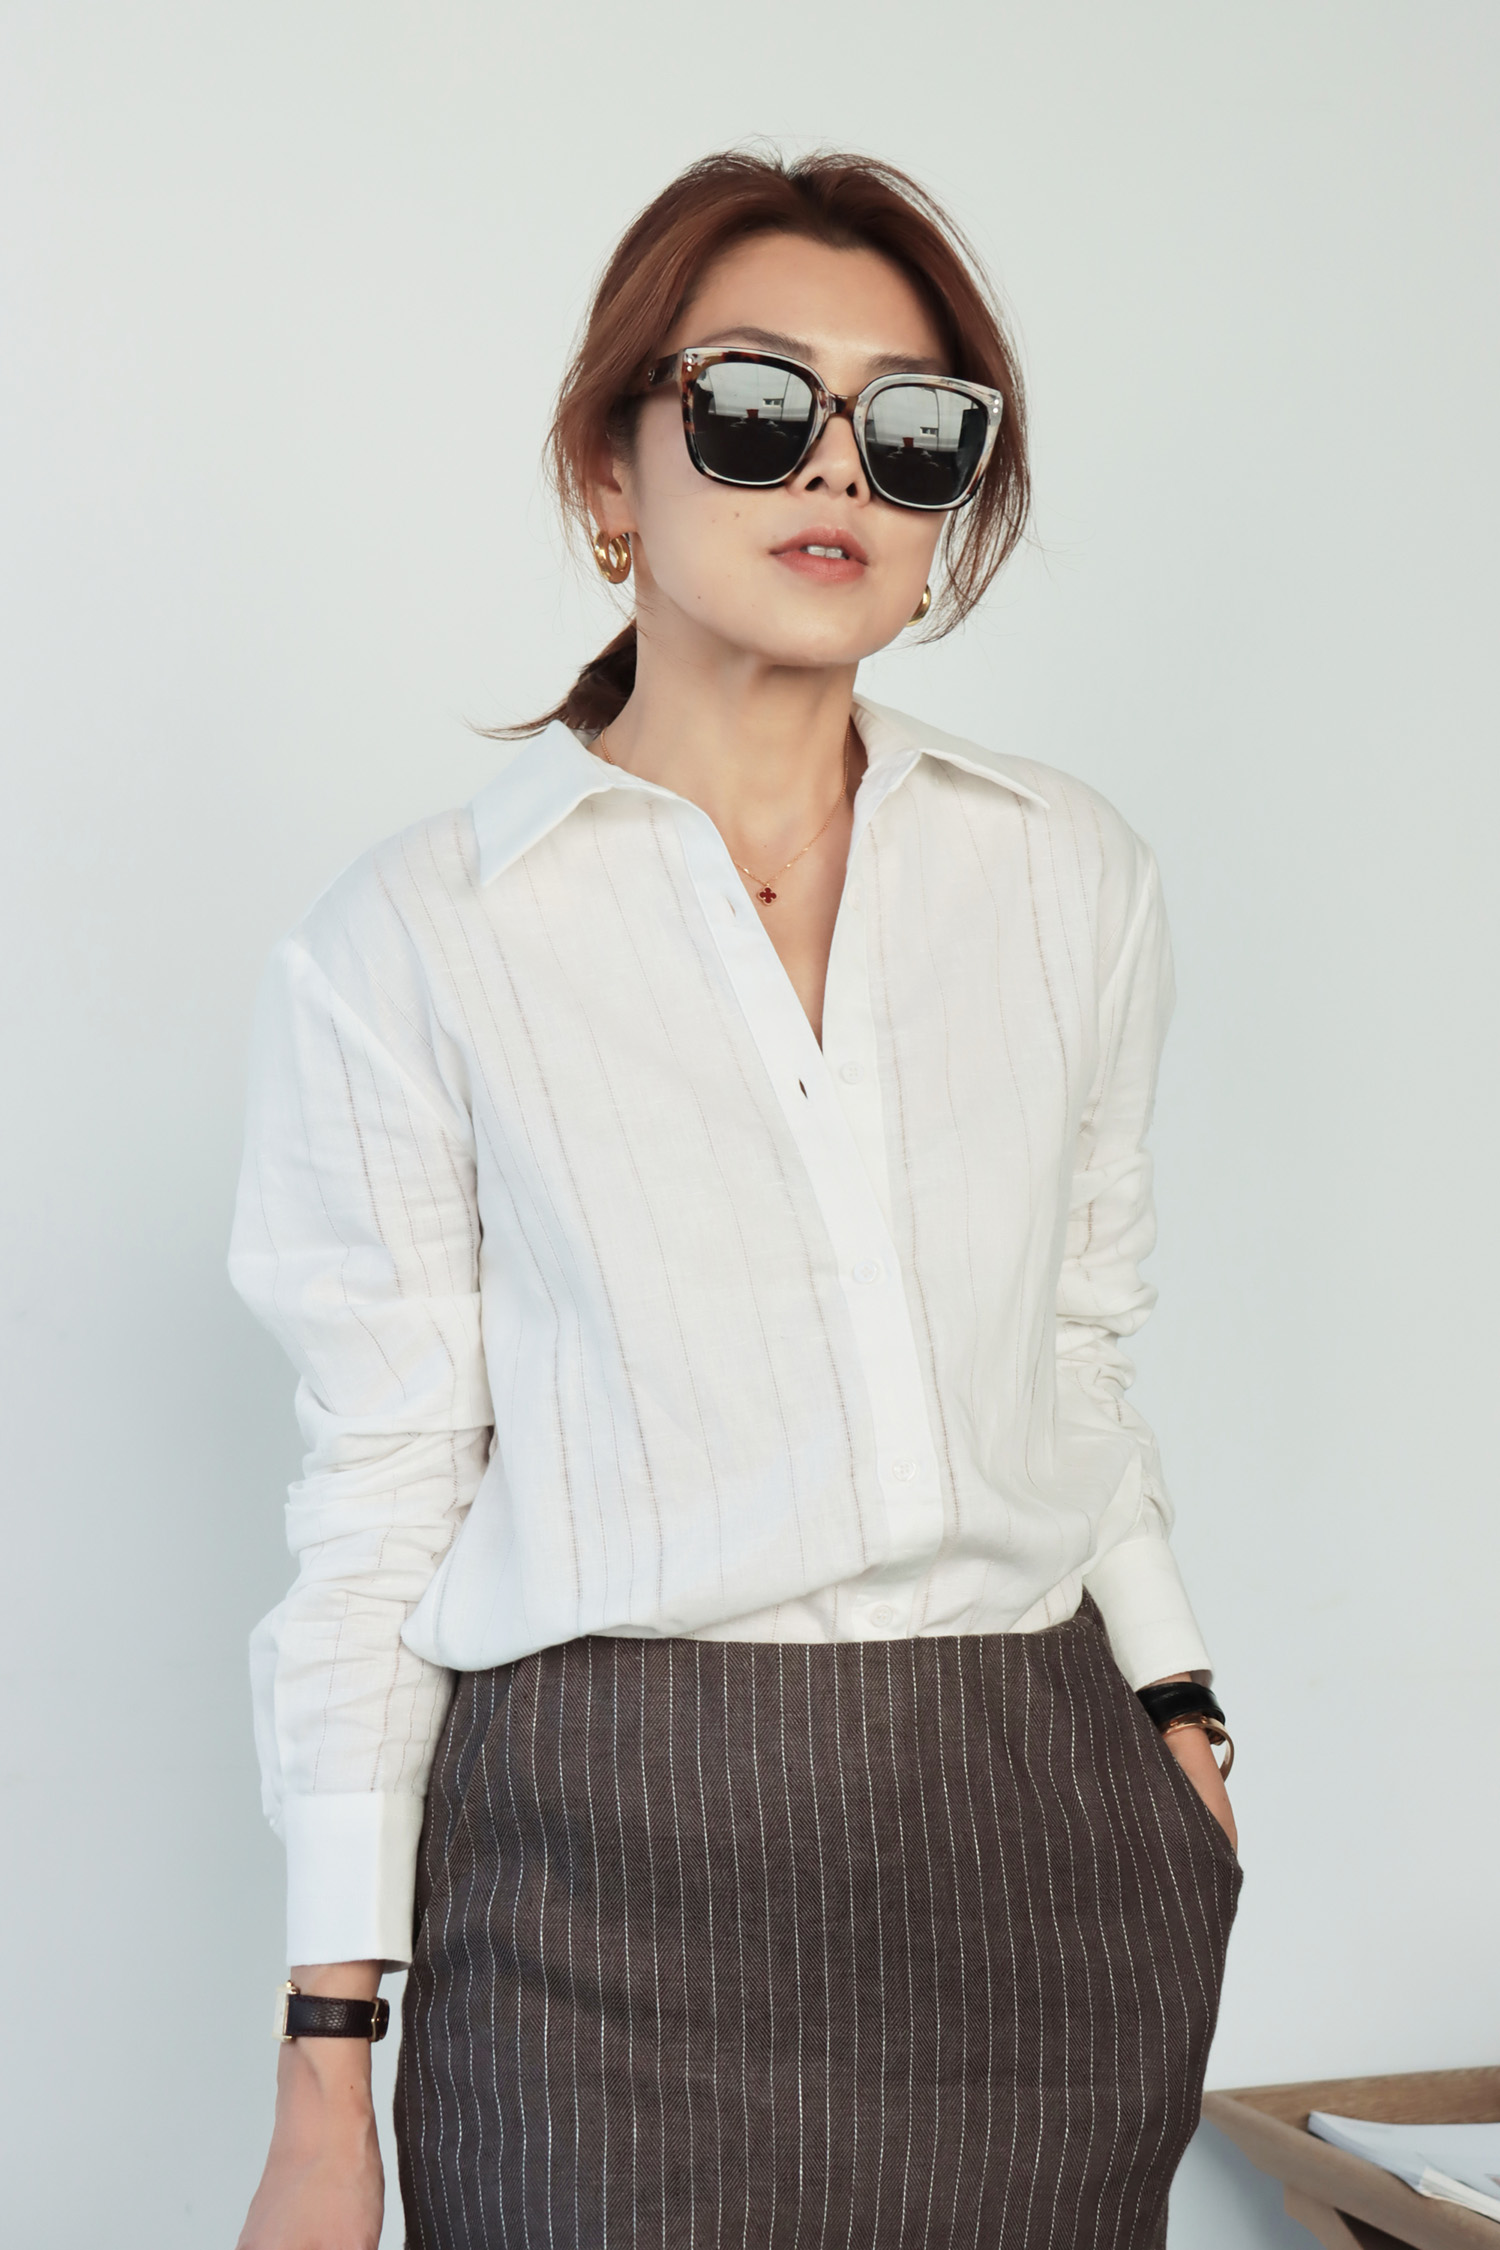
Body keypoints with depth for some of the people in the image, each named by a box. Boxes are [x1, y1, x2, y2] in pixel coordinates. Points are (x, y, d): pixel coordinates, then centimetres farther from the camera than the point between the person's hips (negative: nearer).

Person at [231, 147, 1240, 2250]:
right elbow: (378, 1506, -2)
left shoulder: (1073, 876, 7)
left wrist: (1177, 1725, 13)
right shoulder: (409, 946, -3)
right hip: (623, 1873, -3)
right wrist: (328, 2070, -3)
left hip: (1039, 1840, 3)